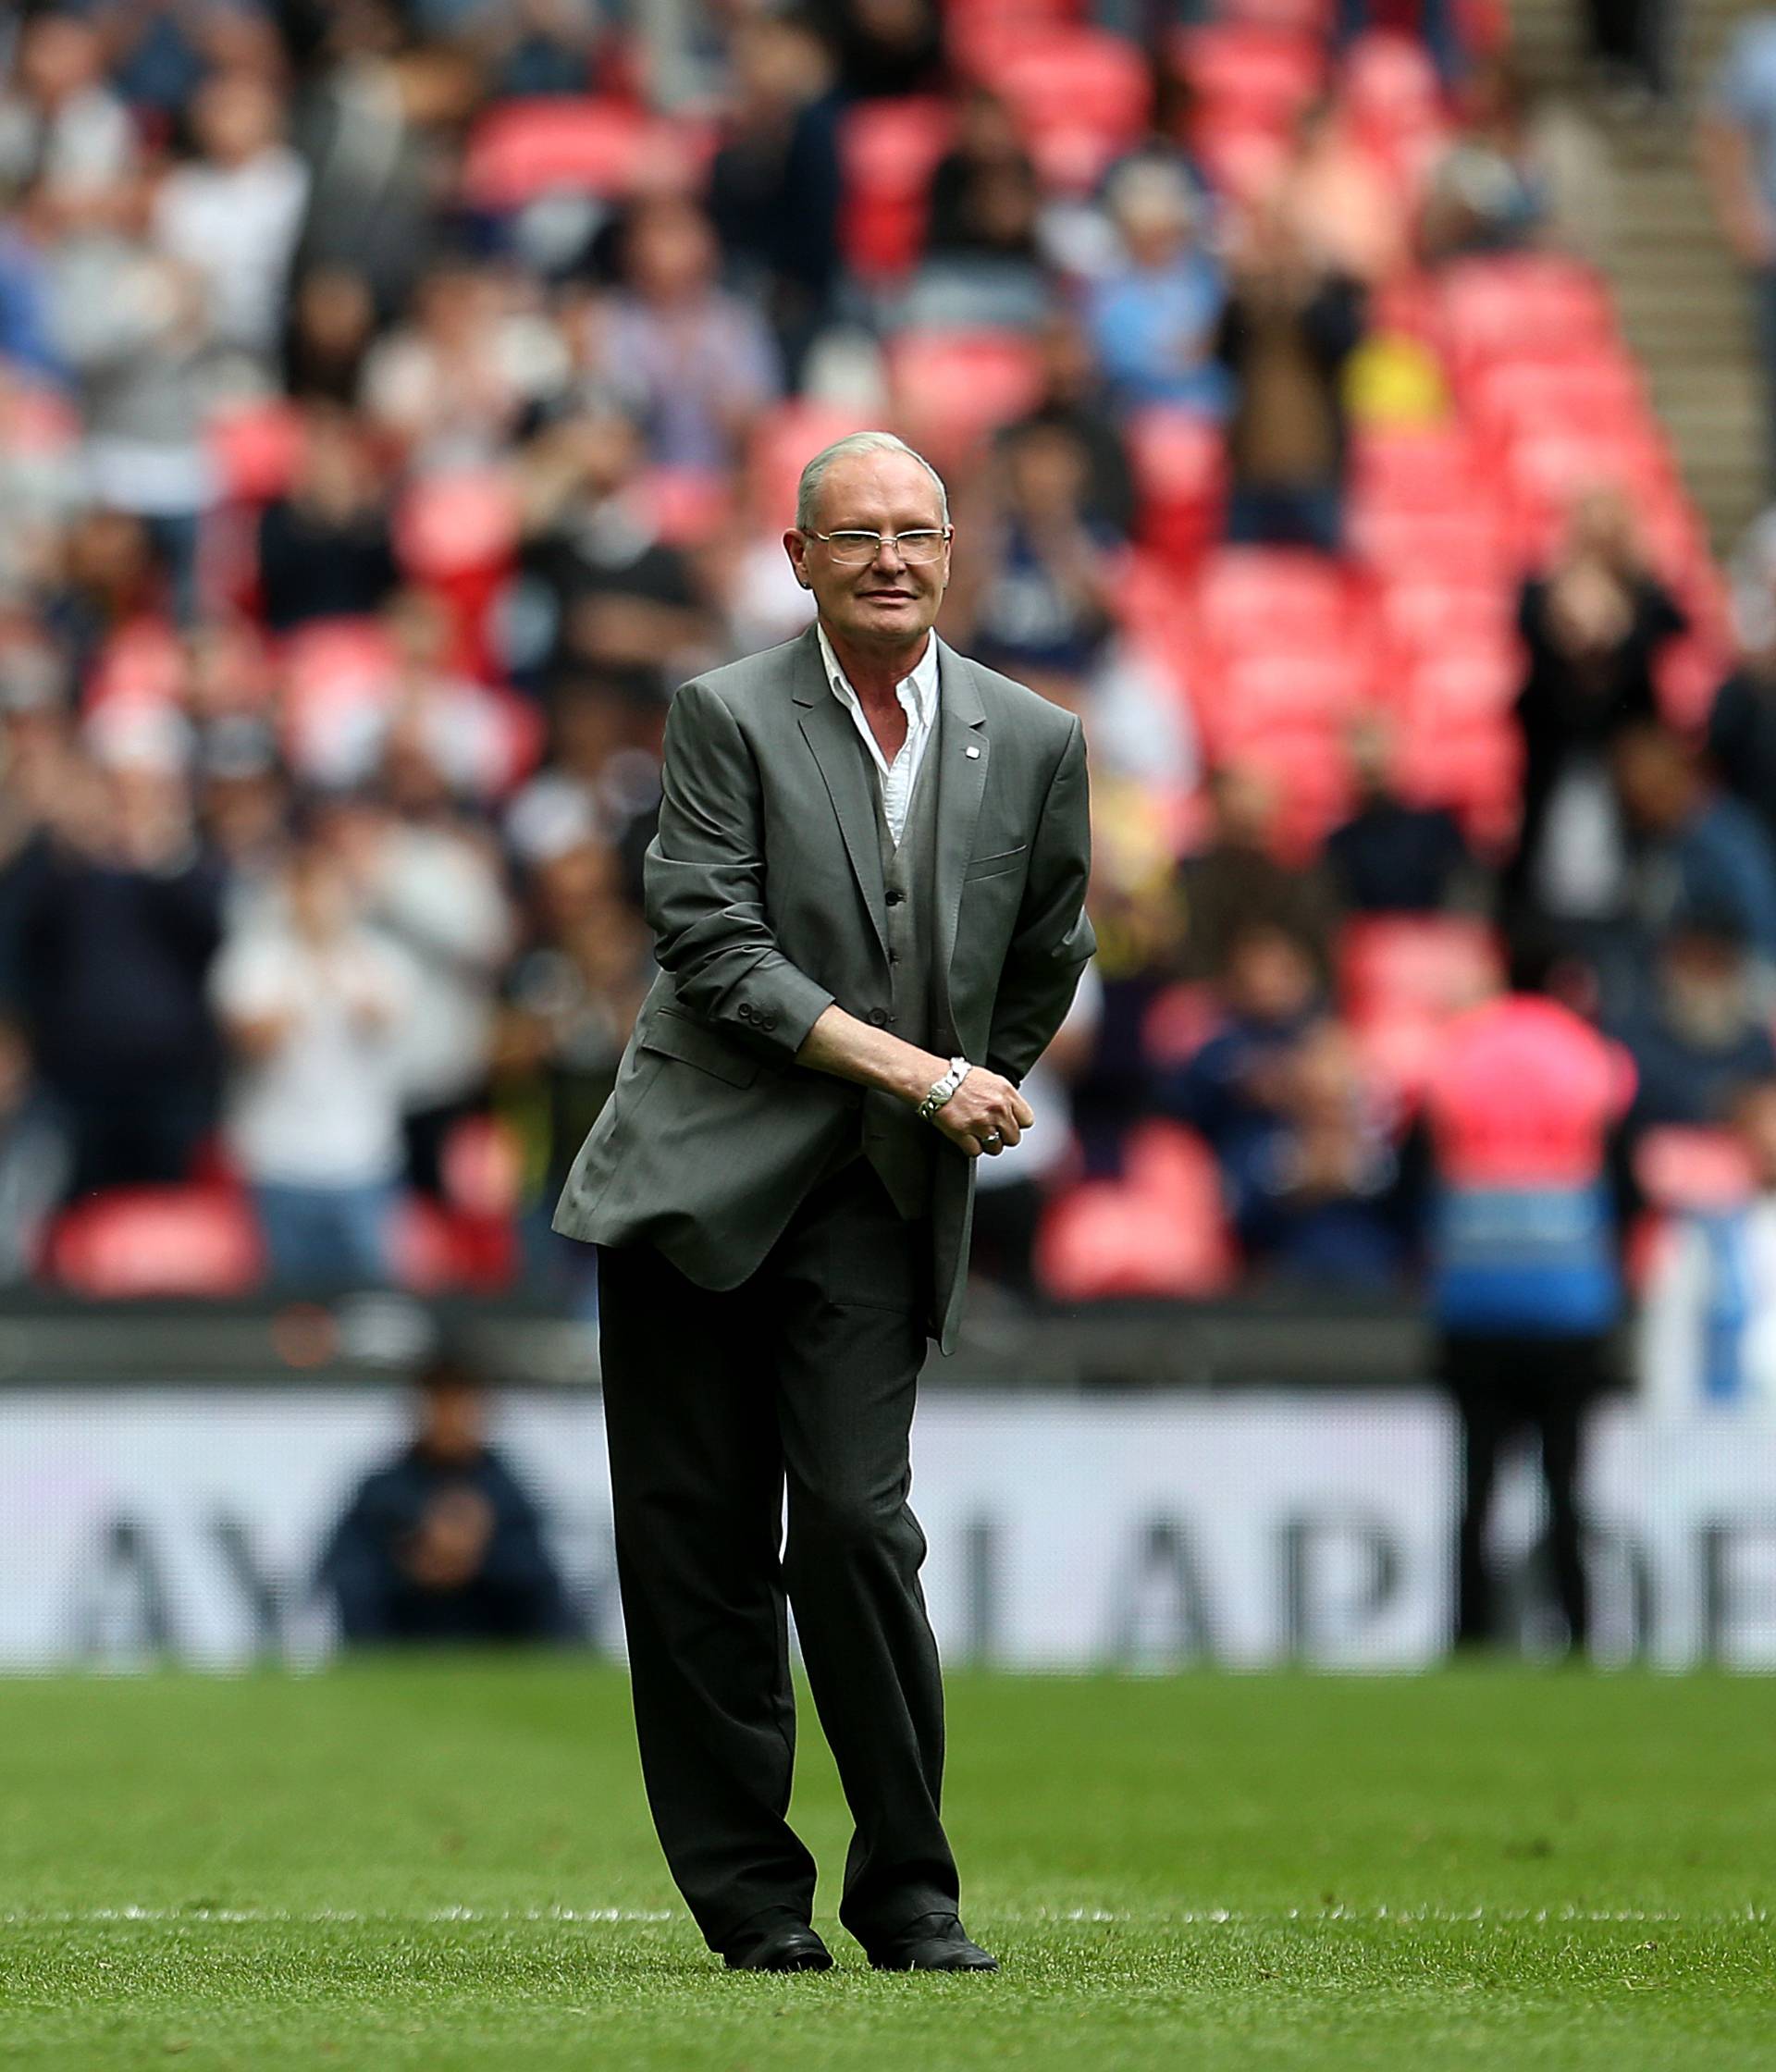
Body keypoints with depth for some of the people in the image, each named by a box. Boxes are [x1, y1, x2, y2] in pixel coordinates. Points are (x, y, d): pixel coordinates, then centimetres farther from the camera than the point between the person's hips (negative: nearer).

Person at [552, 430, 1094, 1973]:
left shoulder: (1034, 744, 7)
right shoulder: (728, 717, -2)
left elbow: (1044, 969, 21)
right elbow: (715, 949, -11)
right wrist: (918, 1072, -15)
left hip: (881, 1205, 1)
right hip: (701, 1181, -1)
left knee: (855, 1522, -12)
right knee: (697, 1548, 0)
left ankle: (907, 1890, -1)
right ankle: (750, 1897, 9)